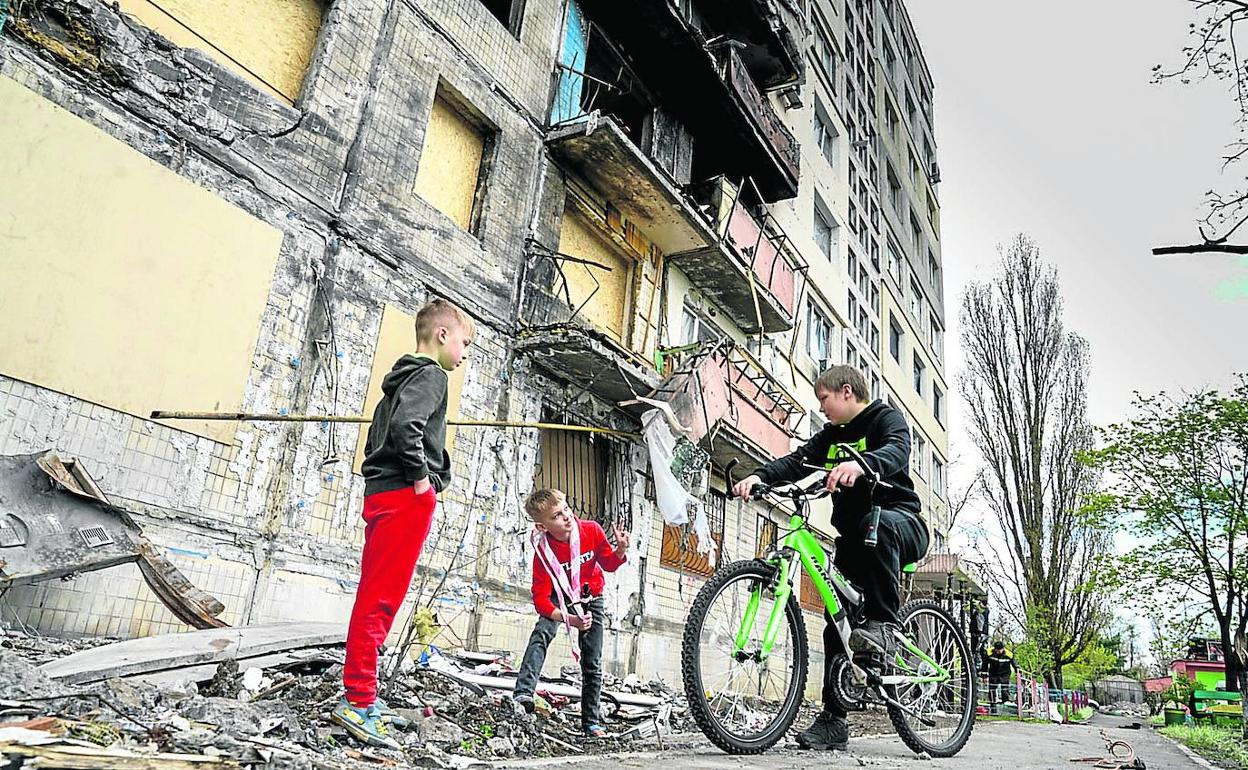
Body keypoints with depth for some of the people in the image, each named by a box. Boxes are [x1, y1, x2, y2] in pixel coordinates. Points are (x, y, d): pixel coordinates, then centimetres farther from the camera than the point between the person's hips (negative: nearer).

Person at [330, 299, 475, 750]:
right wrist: (421, 478, -14)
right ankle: (358, 701, -4)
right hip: (406, 496, -10)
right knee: (381, 598, -8)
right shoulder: (430, 375, -6)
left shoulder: (402, 378, 24)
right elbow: (406, 426, -23)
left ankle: (359, 697, 18)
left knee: (375, 597, 11)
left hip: (382, 493, 10)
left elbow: (379, 435, 24)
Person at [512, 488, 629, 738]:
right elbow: (541, 598, -29)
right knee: (541, 635, -31)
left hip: (591, 598, 2)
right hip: (560, 597, -1)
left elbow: (609, 563, -7)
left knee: (593, 664, 4)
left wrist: (620, 550, -29)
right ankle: (523, 696, -35)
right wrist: (569, 619, -42)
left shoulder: (591, 530, -25)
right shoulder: (543, 551, -29)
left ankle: (592, 722, 16)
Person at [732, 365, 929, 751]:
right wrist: (759, 476, -21)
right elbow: (796, 461, 0)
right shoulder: (831, 435, 17)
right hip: (853, 538, 7)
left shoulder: (886, 417, -3)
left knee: (877, 523, -42)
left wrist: (858, 464, -49)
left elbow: (896, 452, -27)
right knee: (836, 624, -1)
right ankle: (833, 720, 6)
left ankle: (883, 623, -31)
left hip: (902, 525, -6)